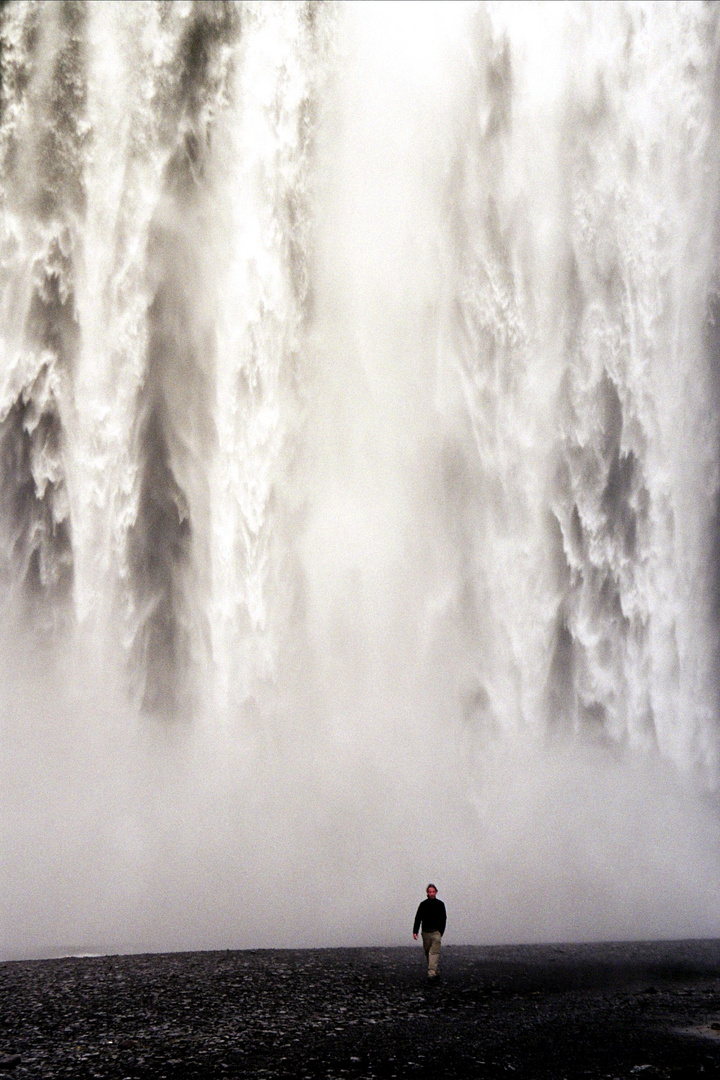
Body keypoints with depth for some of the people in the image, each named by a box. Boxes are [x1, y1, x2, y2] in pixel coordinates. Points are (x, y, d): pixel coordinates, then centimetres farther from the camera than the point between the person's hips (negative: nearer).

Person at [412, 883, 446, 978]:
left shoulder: (440, 904, 7)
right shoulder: (423, 904, 9)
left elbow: (443, 919, 9)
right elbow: (418, 919, 7)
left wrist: (441, 932, 1)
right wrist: (415, 931, -2)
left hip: (436, 932, -2)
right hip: (426, 932, 2)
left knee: (434, 952, -12)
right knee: (427, 952, 5)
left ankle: (432, 972, -20)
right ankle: (434, 971, 16)